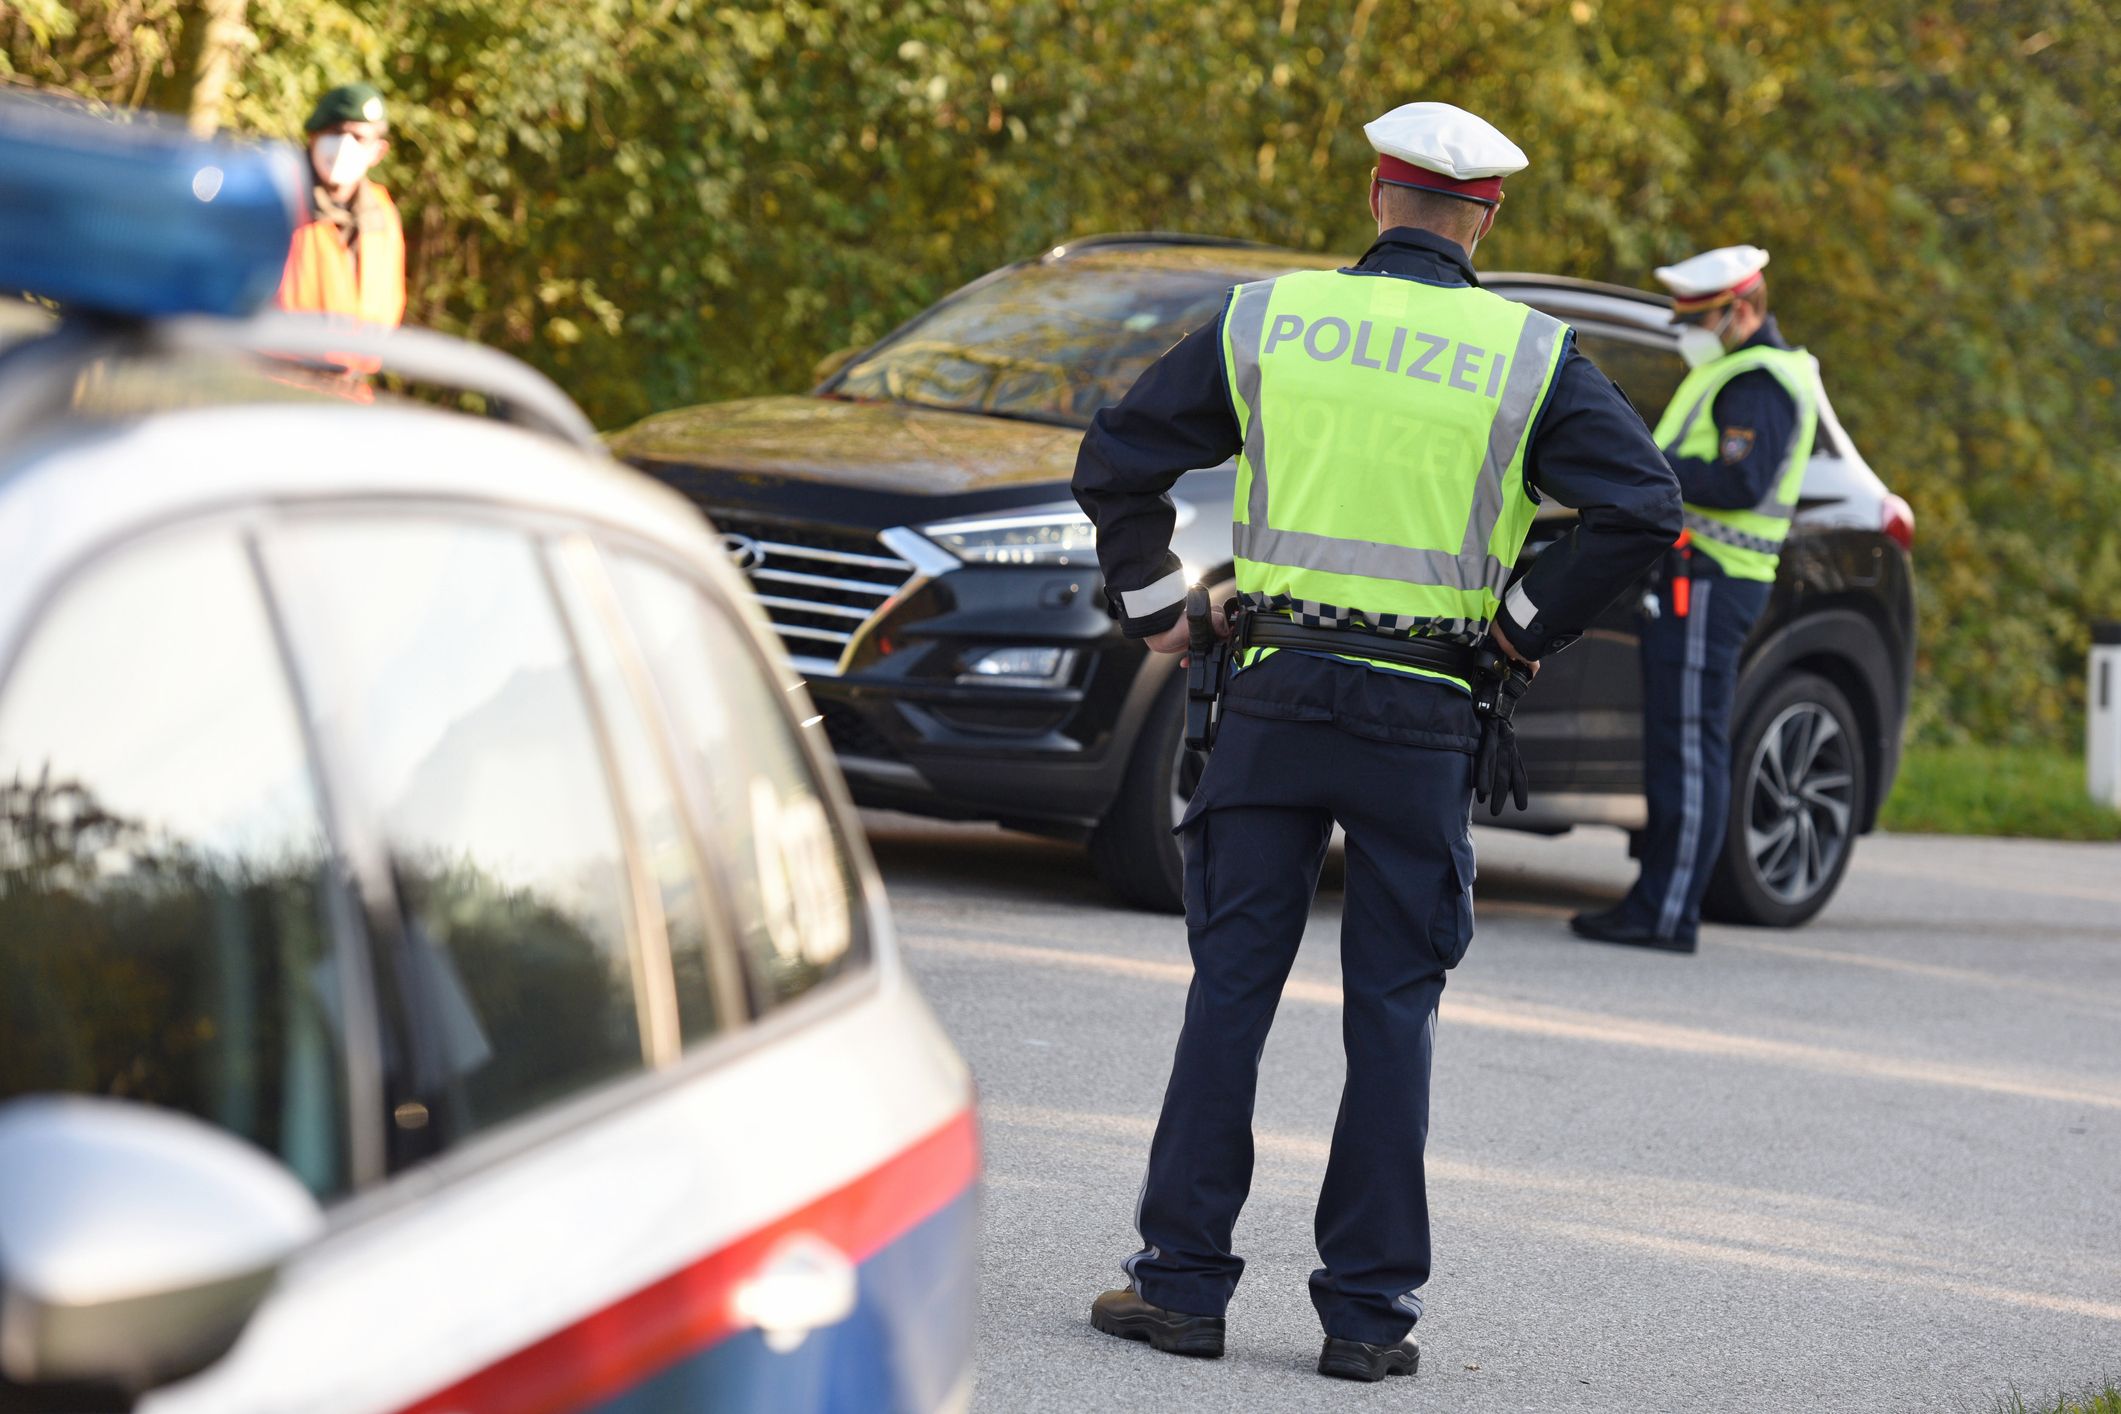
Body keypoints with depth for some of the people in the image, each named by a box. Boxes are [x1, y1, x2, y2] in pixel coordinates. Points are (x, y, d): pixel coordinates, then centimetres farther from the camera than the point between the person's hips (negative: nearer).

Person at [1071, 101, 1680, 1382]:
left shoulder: (1268, 319, 4)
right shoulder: (1529, 355, 0)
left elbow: (1117, 462, 7)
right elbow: (1643, 508, -7)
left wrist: (1152, 603, 18)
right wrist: (1529, 620, 3)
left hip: (1277, 700, 1)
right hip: (1423, 721, -1)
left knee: (1231, 986, 6)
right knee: (1393, 1011, 5)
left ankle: (1183, 1279, 6)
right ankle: (1369, 1310, 5)